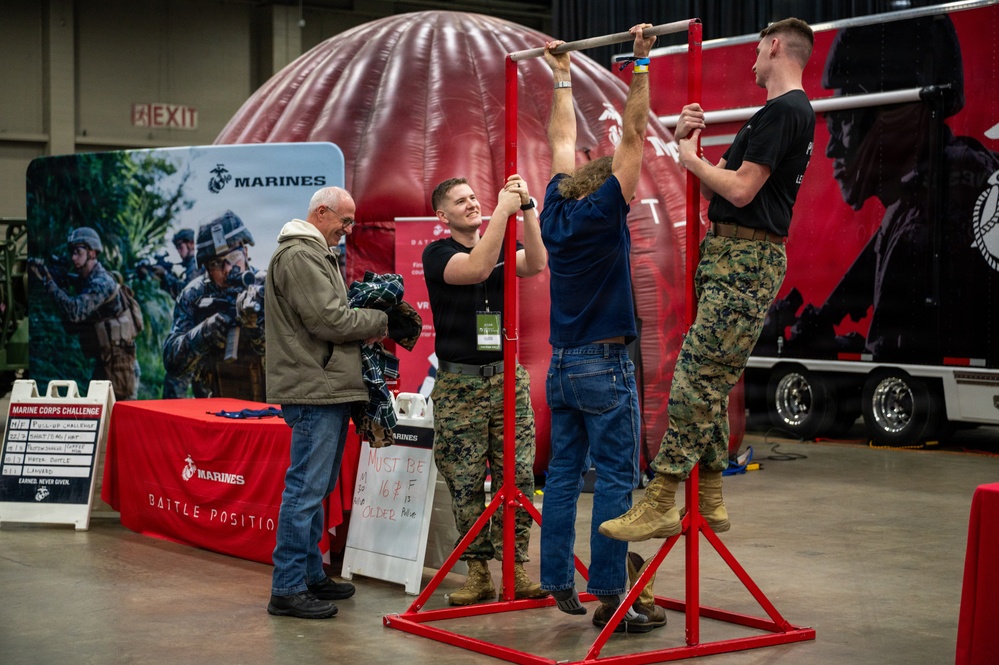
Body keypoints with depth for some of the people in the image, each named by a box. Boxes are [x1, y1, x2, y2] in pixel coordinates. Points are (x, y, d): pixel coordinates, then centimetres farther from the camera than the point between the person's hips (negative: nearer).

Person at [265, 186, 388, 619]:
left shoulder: (317, 254, 23)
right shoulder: (299, 256, -12)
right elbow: (328, 319, -19)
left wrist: (366, 326, 6)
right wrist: (379, 323, -6)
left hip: (327, 388, 11)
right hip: (314, 389, -11)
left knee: (316, 488, 16)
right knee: (306, 488, -10)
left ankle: (311, 574, 25)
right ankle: (287, 589, -7)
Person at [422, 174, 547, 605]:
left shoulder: (502, 249, 12)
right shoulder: (438, 253, 0)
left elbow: (536, 264, -10)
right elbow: (476, 268, -20)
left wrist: (526, 209, -18)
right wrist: (503, 210, -21)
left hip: (508, 378, 3)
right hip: (458, 383, -3)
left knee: (517, 476, -2)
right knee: (465, 484, -1)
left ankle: (515, 569, 5)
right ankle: (478, 573, 7)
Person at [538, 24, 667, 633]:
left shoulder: (557, 211, 8)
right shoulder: (603, 214, -10)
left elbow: (565, 139, 20)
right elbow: (633, 136, -13)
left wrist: (562, 76, 27)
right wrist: (641, 64, -10)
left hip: (562, 368, 8)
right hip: (605, 366, -8)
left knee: (565, 476, 11)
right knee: (616, 481, -5)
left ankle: (559, 583, 14)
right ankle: (611, 599, -6)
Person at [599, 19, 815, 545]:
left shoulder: (783, 111, -12)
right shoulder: (784, 113, 22)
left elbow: (739, 190, -20)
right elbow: (715, 190, 23)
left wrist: (691, 160, -4)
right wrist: (689, 142, 9)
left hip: (745, 261, -11)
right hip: (726, 253, 11)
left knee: (697, 377, -13)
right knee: (710, 383, 12)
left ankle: (660, 505, -14)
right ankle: (708, 501, 17)